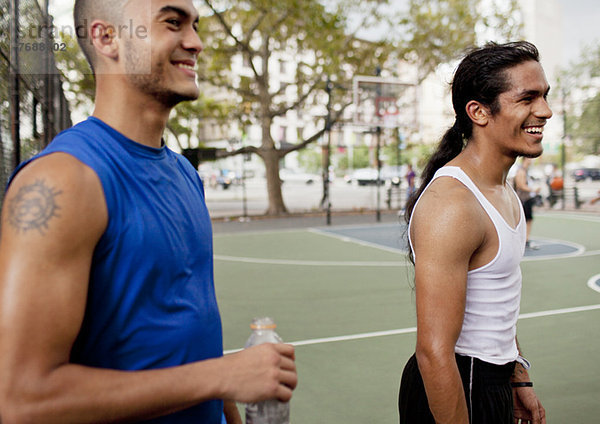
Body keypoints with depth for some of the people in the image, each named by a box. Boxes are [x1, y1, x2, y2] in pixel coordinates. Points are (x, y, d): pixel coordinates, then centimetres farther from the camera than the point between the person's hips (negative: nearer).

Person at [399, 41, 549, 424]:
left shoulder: (504, 190, 5)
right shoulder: (450, 205, -26)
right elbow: (434, 352, -28)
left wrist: (519, 379, 17)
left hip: (495, 380, 9)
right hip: (456, 391, -9)